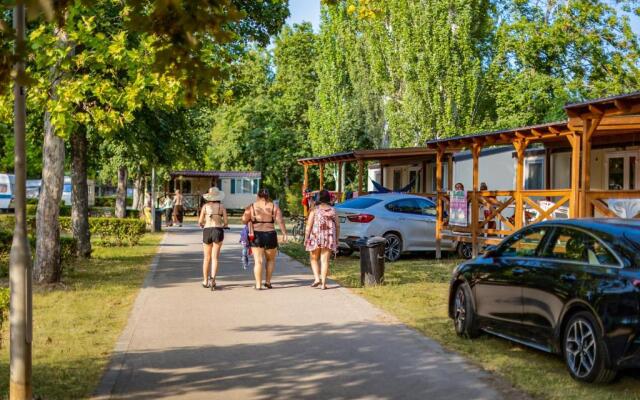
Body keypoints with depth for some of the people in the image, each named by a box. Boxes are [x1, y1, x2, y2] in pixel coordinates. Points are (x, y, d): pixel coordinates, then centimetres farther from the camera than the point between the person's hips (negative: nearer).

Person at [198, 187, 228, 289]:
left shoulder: (205, 206, 3)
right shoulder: (221, 206, 2)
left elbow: (200, 221, -1)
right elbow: (226, 222, 0)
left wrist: (202, 225, 22)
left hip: (207, 231, 1)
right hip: (218, 231, -1)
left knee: (207, 258, 13)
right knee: (215, 257, 1)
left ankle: (205, 281, 18)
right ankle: (213, 279, -15)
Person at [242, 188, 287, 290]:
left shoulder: (251, 207, 1)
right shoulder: (274, 207, 2)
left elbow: (244, 220, -7)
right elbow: (280, 221, -8)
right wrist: (284, 233, -8)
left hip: (256, 236, -1)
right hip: (270, 235, 1)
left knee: (258, 261, 1)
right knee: (271, 259, 19)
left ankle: (258, 284, -3)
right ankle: (268, 281, 18)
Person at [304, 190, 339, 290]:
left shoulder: (315, 209, -4)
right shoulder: (333, 210, 4)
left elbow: (309, 225, -7)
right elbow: (337, 226, 6)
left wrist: (306, 238, -1)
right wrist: (336, 240, 15)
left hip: (316, 237, -2)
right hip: (329, 238, 2)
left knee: (314, 259, 14)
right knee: (325, 260, 5)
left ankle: (317, 278, -1)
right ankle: (323, 283, 2)